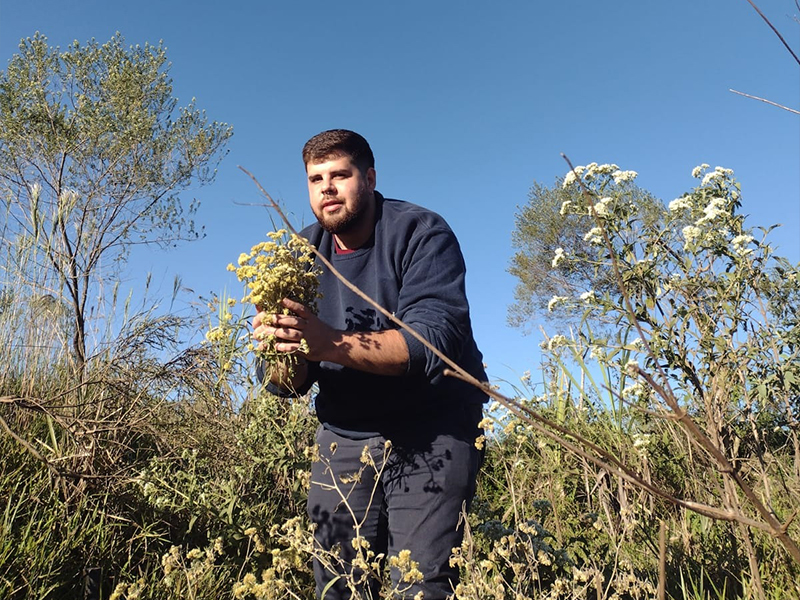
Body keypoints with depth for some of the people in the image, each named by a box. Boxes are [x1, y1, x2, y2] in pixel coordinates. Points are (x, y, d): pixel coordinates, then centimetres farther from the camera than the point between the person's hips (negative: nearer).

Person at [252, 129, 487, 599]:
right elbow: (289, 386, -1)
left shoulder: (421, 234, -12)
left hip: (432, 433, -4)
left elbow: (434, 341, -25)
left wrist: (331, 344, -37)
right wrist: (282, 352, -24)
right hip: (345, 437, 5)